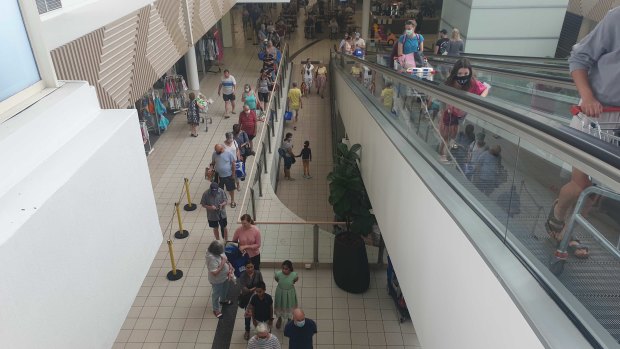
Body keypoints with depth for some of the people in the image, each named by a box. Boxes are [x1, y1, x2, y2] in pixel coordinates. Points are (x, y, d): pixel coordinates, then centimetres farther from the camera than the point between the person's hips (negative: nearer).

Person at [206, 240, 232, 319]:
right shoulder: (212, 259, -39)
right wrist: (222, 264, -37)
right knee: (216, 294, 18)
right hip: (217, 280, -8)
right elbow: (214, 273, -37)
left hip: (224, 277, 8)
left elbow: (225, 259, 3)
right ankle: (216, 310, 41)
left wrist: (229, 269, -6)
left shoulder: (219, 251, -15)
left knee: (224, 290, 33)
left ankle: (223, 300, 62)